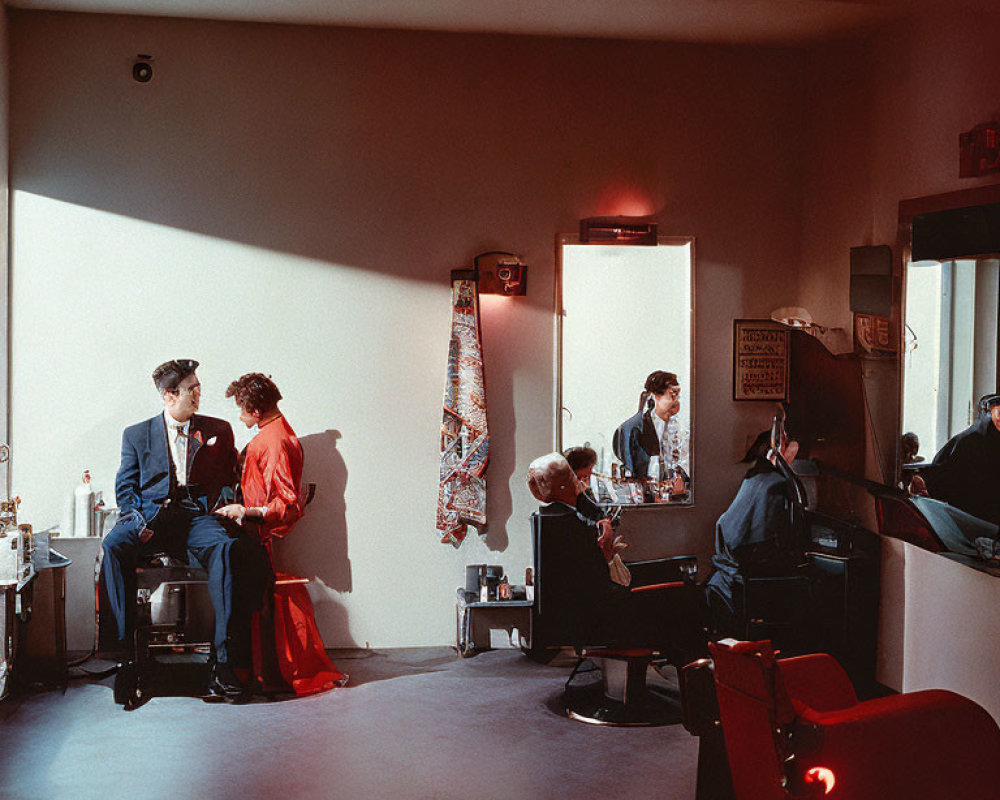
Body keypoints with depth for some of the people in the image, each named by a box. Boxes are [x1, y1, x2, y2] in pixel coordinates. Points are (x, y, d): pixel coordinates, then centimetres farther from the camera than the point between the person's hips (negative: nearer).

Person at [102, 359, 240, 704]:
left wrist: (218, 506, -2)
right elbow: (125, 489, 11)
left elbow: (230, 480, 19)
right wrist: (140, 521, -8)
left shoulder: (218, 430, 18)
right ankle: (127, 654, -32)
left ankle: (222, 659, -37)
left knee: (224, 547, -36)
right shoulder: (136, 435, 17)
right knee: (114, 545, -33)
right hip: (149, 516, 1)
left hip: (197, 516, 0)